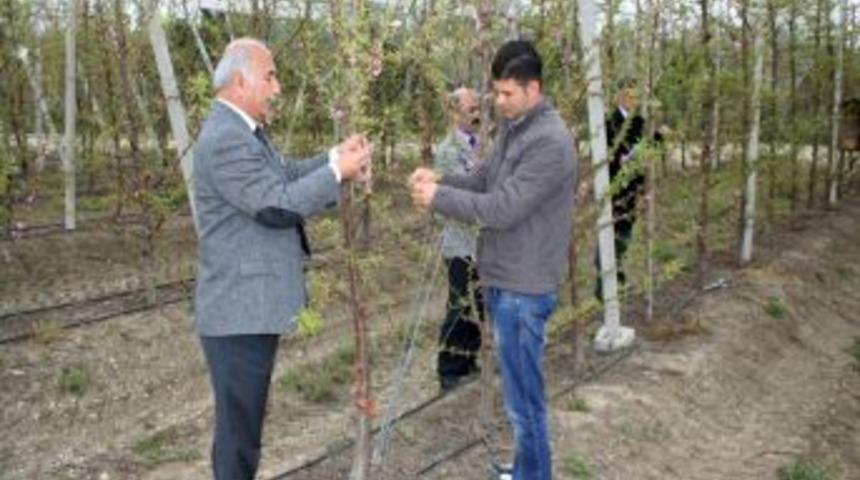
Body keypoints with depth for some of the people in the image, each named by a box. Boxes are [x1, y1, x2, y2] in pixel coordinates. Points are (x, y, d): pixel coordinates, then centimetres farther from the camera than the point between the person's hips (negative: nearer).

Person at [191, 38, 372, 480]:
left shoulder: (242, 132, 14)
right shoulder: (225, 139, -22)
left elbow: (286, 176, 16)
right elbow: (278, 206, -24)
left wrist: (334, 158, 4)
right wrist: (337, 173, -16)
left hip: (251, 305, 11)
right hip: (239, 311, -11)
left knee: (244, 421, 23)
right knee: (238, 427, 2)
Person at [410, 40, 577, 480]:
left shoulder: (550, 142, -21)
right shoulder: (511, 127, 9)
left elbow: (503, 208, -24)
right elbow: (481, 181, 15)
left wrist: (438, 197, -18)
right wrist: (439, 179, -3)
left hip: (524, 289, -9)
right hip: (503, 279, 10)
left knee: (523, 397, 2)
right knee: (519, 390, 21)